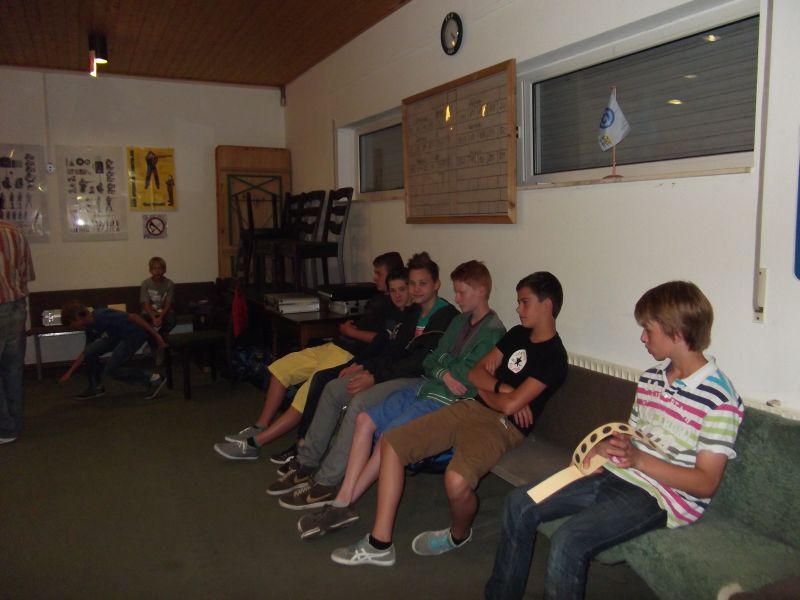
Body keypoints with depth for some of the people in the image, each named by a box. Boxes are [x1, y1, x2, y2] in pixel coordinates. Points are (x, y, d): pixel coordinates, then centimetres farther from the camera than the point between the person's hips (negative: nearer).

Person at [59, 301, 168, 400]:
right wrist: (69, 373, 15)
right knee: (90, 352, -1)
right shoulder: (89, 327, 3)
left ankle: (153, 380, -4)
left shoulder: (101, 316, -25)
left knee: (111, 369, -11)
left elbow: (133, 317, -26)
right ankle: (96, 387, 15)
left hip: (136, 333, -9)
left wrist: (155, 335, -26)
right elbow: (86, 352, 15)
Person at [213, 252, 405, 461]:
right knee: (282, 367, 10)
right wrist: (346, 326, 7)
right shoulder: (379, 299, 20)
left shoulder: (395, 307, -10)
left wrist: (351, 332, -11)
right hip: (332, 346, 11)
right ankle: (260, 427, 12)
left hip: (349, 356, -11)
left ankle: (254, 443, -16)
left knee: (307, 395, -21)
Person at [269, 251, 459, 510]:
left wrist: (376, 376, -21)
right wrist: (363, 365, 0)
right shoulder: (413, 313, 16)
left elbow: (423, 360, -20)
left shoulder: (445, 315, -12)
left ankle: (325, 484, -23)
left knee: (360, 402, -30)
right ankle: (305, 464, 3)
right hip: (399, 371, 10)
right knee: (333, 389, -2)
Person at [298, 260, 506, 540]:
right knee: (365, 420, -5)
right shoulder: (459, 321, 18)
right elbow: (429, 361, 13)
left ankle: (344, 504, -9)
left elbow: (467, 378, -17)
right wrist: (445, 372, -8)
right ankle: (343, 499, -7)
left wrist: (441, 360, -3)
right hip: (423, 387, 9)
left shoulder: (493, 331, -9)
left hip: (447, 399, -9)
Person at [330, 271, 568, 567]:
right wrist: (502, 388, -8)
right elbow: (476, 373, 10)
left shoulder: (553, 356, -11)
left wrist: (485, 392, 0)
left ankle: (458, 535, 2)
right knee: (391, 442, -3)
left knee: (456, 481, -36)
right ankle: (379, 543, 1)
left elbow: (510, 405, -19)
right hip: (469, 408, 8)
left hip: (502, 426, -8)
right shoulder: (517, 334, 14)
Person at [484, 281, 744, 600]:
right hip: (617, 475, 8)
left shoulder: (720, 400, -14)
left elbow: (705, 483, -15)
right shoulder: (650, 378, 11)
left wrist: (638, 459, -23)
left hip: (663, 495, -8)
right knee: (520, 503, -2)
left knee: (568, 540, -29)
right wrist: (607, 447, -5)